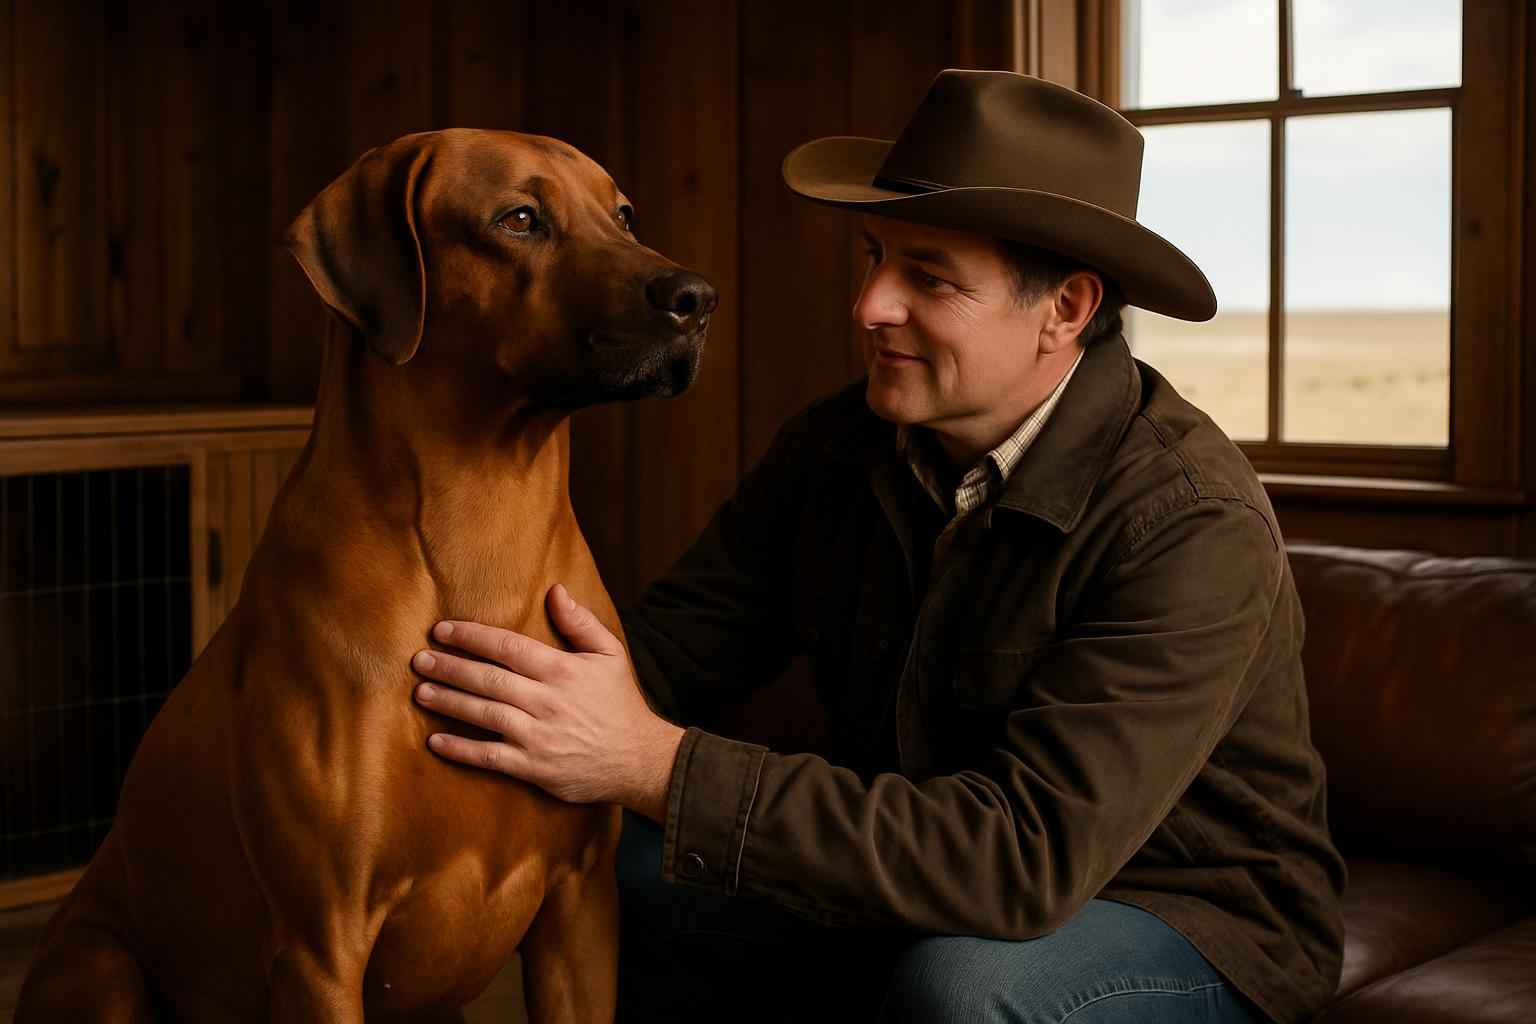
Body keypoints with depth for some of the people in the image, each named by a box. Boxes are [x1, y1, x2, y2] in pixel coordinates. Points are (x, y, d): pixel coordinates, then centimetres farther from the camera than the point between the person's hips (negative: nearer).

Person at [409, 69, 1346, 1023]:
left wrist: (656, 765, -40)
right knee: (612, 873, -10)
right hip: (915, 887, 6)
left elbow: (1026, 855, -35)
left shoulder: (1194, 527, -27)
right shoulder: (839, 446, -5)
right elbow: (669, 646, -6)